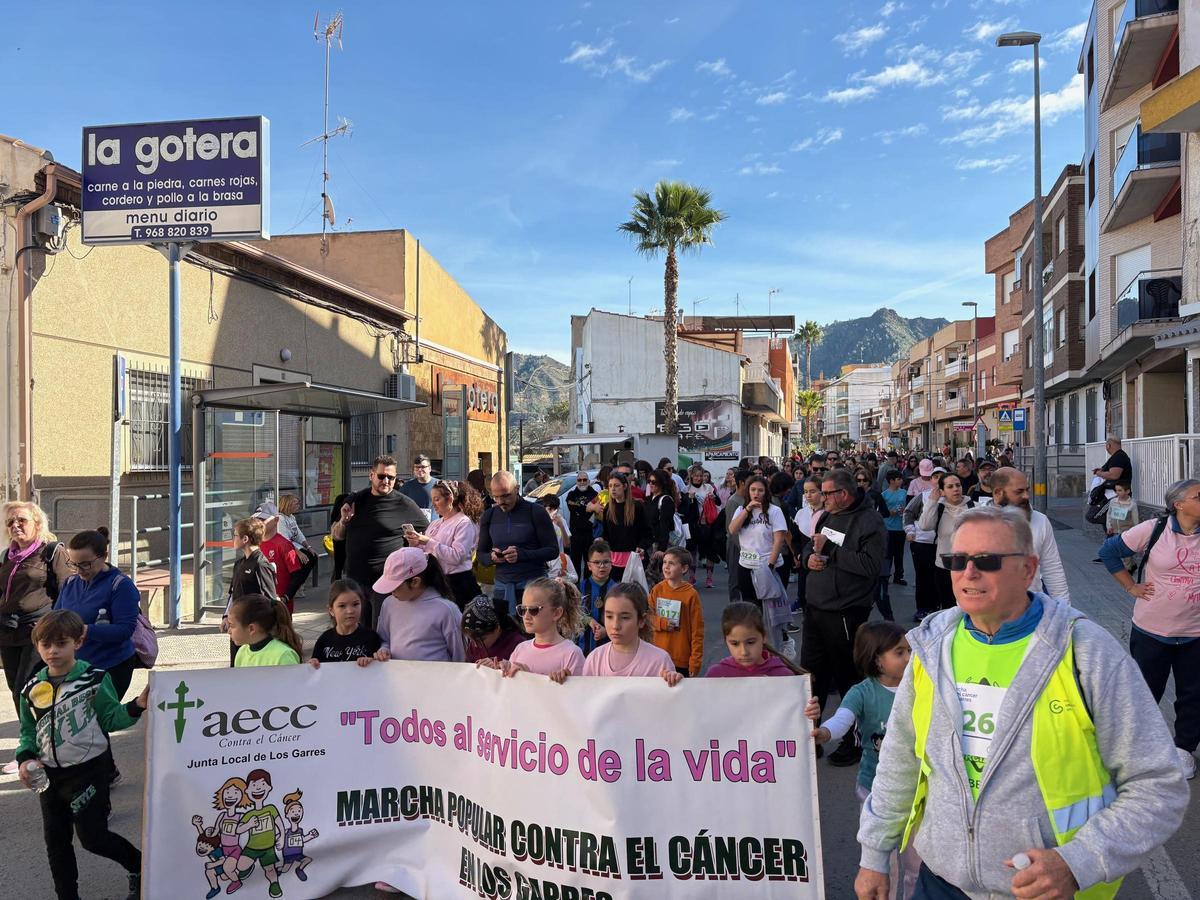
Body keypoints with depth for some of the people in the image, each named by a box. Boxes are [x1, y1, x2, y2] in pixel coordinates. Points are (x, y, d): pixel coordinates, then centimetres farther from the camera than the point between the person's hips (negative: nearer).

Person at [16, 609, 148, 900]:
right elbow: (27, 732, 12)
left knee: (92, 837, -1)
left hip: (89, 770, -5)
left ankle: (138, 865, 23)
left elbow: (110, 719, -8)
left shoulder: (94, 679, -12)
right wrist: (25, 759, -5)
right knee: (56, 840, 14)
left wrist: (137, 706, -25)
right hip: (50, 775, 5)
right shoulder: (32, 689, 1)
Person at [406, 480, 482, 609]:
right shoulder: (435, 524, 15)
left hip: (457, 583, -7)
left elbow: (457, 556, -19)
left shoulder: (464, 523, -8)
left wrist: (429, 542, -21)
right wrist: (415, 544, -4)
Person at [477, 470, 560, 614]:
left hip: (532, 582, -3)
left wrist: (521, 554, -20)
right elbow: (480, 553, 17)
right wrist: (491, 557, -7)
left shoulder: (535, 512, -5)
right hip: (502, 585, 4)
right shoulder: (489, 516, 9)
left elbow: (553, 550, -6)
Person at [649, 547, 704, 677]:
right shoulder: (657, 589, 0)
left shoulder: (691, 594, -10)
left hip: (682, 660, -3)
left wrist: (695, 662, -9)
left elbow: (697, 631, -8)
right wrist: (661, 623, -14)